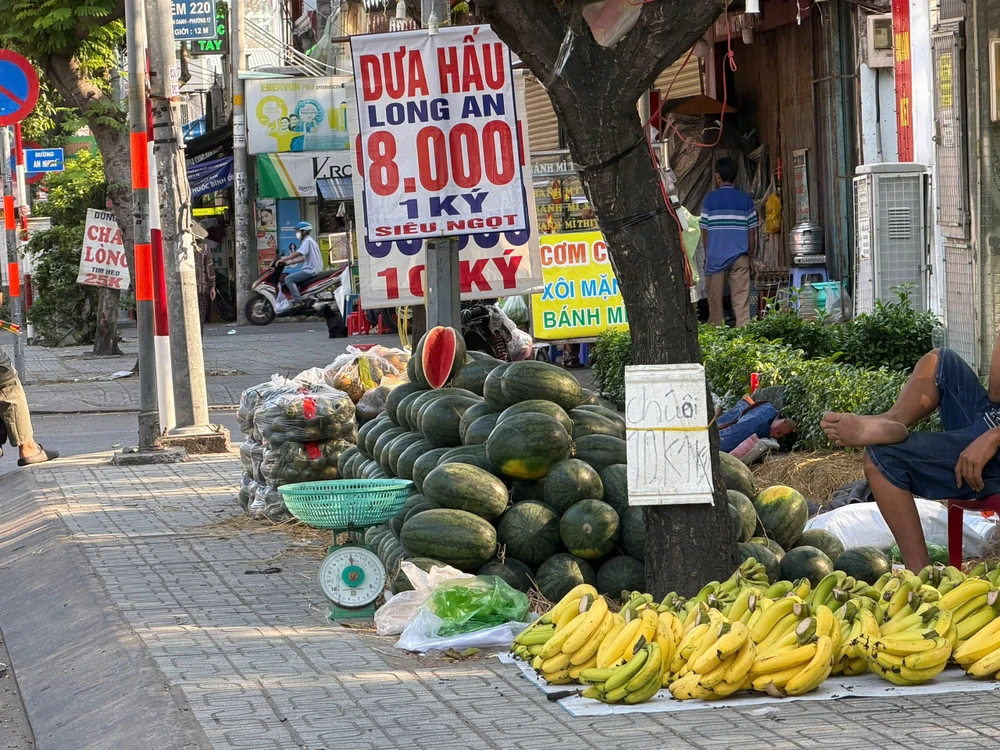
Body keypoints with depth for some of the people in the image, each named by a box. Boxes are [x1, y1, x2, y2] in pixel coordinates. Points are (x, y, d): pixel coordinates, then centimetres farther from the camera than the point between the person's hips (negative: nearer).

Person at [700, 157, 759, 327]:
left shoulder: (710, 199, -2)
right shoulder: (745, 199, 2)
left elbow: (704, 231, 1)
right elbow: (752, 232, 4)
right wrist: (751, 256, 14)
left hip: (716, 257, -1)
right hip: (740, 257, 1)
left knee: (715, 301, 6)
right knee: (741, 299, -1)